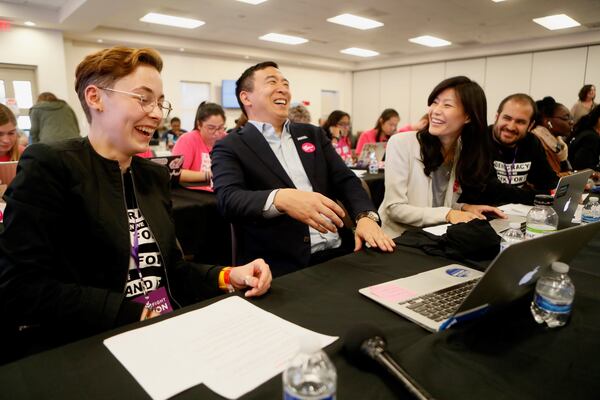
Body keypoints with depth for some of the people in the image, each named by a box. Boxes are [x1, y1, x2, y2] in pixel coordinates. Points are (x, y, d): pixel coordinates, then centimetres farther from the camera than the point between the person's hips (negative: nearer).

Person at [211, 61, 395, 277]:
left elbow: (346, 181, 11)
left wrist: (366, 216, -9)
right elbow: (229, 199, -14)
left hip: (339, 252, 5)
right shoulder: (230, 147, 2)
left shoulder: (313, 134, 17)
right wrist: (280, 198, -33)